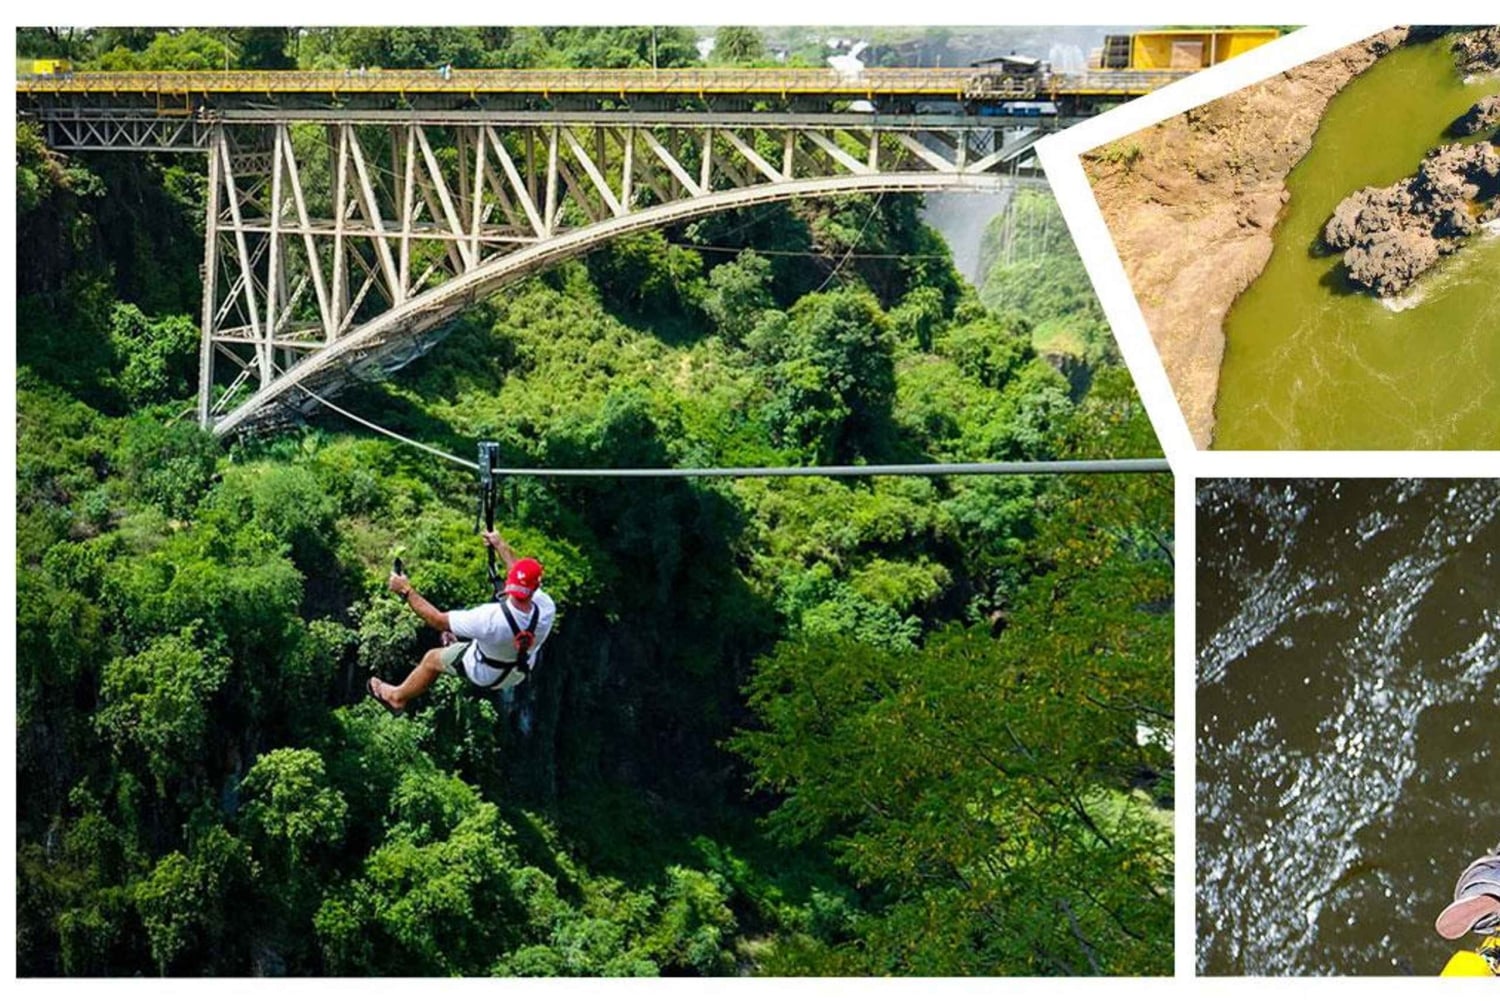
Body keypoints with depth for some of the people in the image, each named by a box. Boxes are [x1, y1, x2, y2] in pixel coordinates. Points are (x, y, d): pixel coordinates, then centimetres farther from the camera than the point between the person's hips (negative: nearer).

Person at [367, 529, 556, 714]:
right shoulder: (547, 608, -32)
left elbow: (438, 620, -28)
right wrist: (501, 546, 5)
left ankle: (398, 697, 47)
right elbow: (526, 583, -8)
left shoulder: (490, 618, -43)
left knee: (433, 658, 22)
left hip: (486, 675, -3)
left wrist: (406, 591, -18)